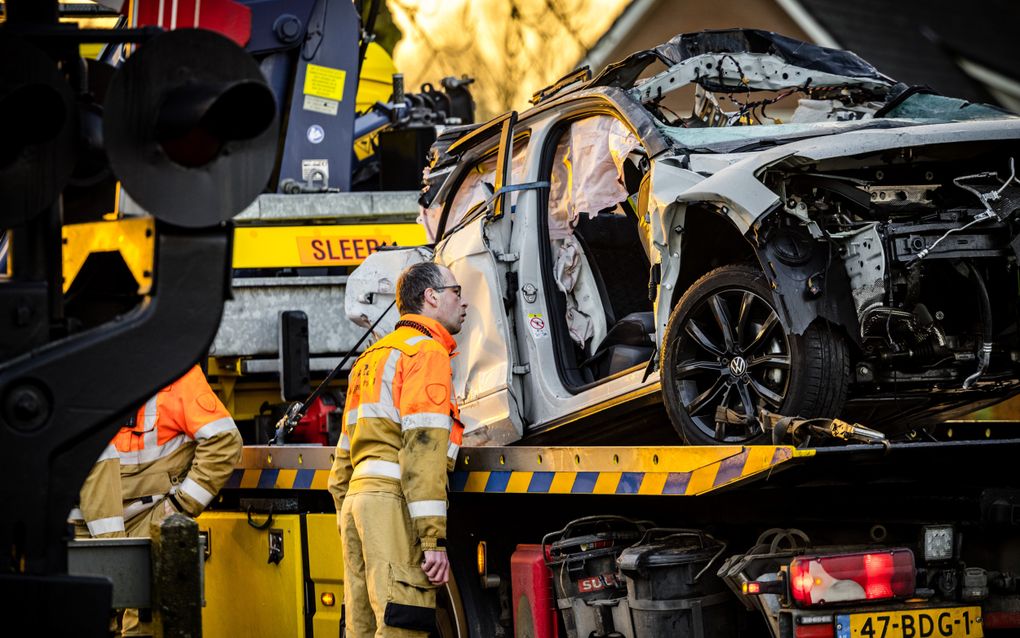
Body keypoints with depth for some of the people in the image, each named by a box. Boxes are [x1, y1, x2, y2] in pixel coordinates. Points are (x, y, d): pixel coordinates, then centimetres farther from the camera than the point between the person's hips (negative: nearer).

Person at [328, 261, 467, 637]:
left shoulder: (371, 357, 26)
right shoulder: (427, 352, -3)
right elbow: (424, 450, -14)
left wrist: (348, 525, 26)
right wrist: (434, 539, -18)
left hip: (357, 497, 9)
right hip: (395, 501, -9)